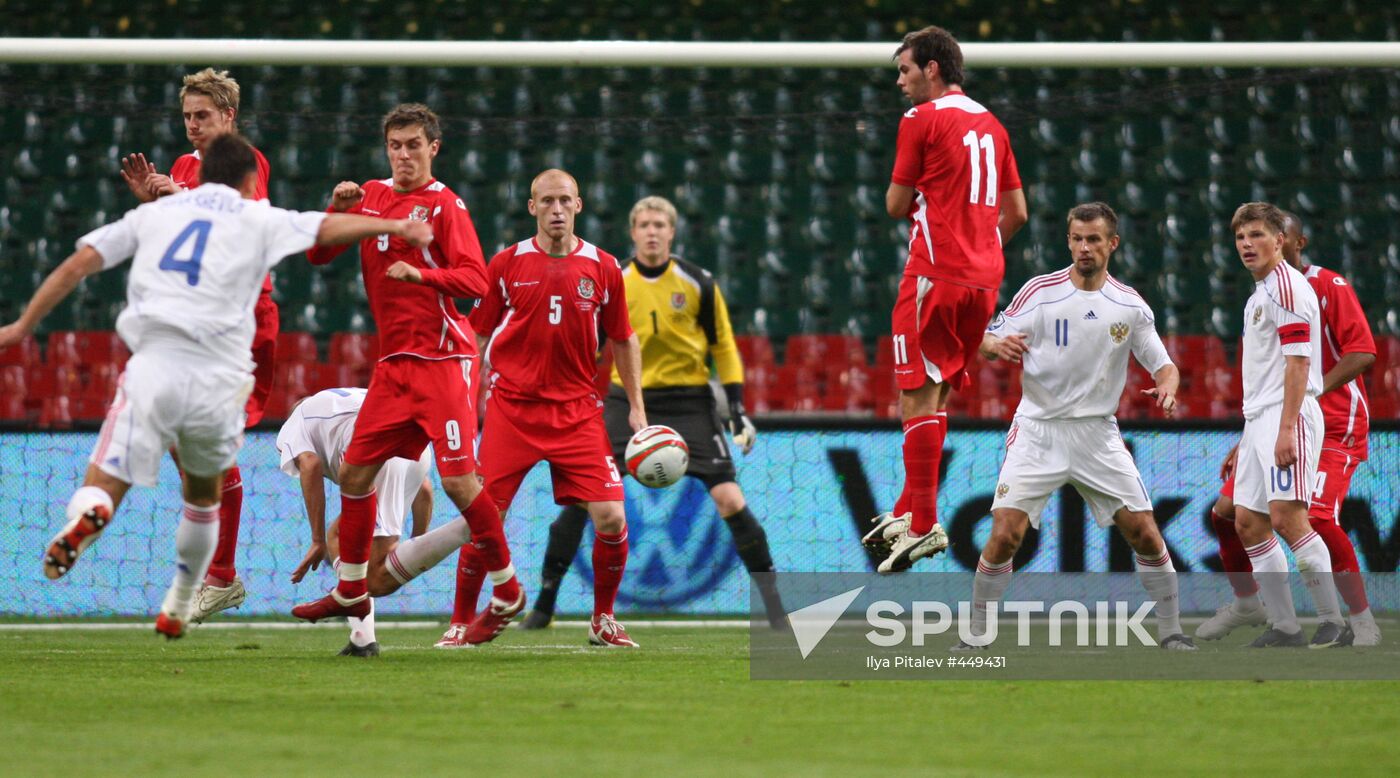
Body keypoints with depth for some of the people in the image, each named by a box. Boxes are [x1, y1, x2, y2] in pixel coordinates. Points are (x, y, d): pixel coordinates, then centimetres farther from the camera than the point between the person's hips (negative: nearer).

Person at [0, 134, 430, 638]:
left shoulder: (152, 213, 18)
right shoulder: (258, 219, 13)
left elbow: (78, 264, 14)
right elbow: (331, 229, 15)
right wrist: (399, 228, 27)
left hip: (154, 367, 0)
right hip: (219, 379, 1)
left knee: (101, 491, -8)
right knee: (203, 491, 26)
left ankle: (86, 517, -43)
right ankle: (179, 607, 33)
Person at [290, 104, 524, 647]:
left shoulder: (444, 205, -6)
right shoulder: (372, 196, 12)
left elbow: (476, 280, -15)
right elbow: (318, 255, 11)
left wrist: (419, 273, -29)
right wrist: (337, 210, -5)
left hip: (441, 360, -6)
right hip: (394, 362, 6)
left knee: (458, 480, -12)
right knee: (354, 472, 7)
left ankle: (507, 592, 2)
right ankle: (351, 593, 20)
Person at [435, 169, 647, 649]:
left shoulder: (602, 268, 3)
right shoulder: (507, 264, 0)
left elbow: (623, 340, 13)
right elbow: (478, 336, 7)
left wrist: (637, 408, 10)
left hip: (577, 410, 1)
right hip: (511, 407, -1)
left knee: (610, 518, -9)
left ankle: (603, 620, 12)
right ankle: (462, 623, 10)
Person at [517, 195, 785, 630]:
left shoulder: (697, 284, -4)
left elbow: (723, 347, 5)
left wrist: (737, 408, -2)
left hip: (689, 401, -1)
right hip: (627, 396, 1)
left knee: (729, 498, -11)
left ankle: (775, 605, -1)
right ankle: (544, 604, 2)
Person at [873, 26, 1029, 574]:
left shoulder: (922, 120, -5)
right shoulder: (990, 125, 16)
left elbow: (897, 205, -3)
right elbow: (1016, 212, 18)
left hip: (936, 275, -8)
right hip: (984, 279, 8)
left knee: (919, 394, -6)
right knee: (937, 394, 14)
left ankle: (923, 525, -10)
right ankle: (911, 510, 16)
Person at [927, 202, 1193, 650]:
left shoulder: (1129, 305, 1)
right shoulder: (1040, 291, -4)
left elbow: (1163, 364, 7)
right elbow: (989, 340, -3)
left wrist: (1167, 388, -17)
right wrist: (998, 345, -28)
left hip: (1098, 435, 2)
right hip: (1037, 431, -2)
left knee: (1145, 534, -3)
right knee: (1004, 535, -14)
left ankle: (1171, 632, 14)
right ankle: (976, 637, -1)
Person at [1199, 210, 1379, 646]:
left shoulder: (1331, 288, -8)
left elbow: (1362, 353, -18)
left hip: (1333, 428, -7)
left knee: (1316, 517, -26)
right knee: (1227, 510, -2)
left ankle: (1363, 621, -11)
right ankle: (1246, 604, 22)